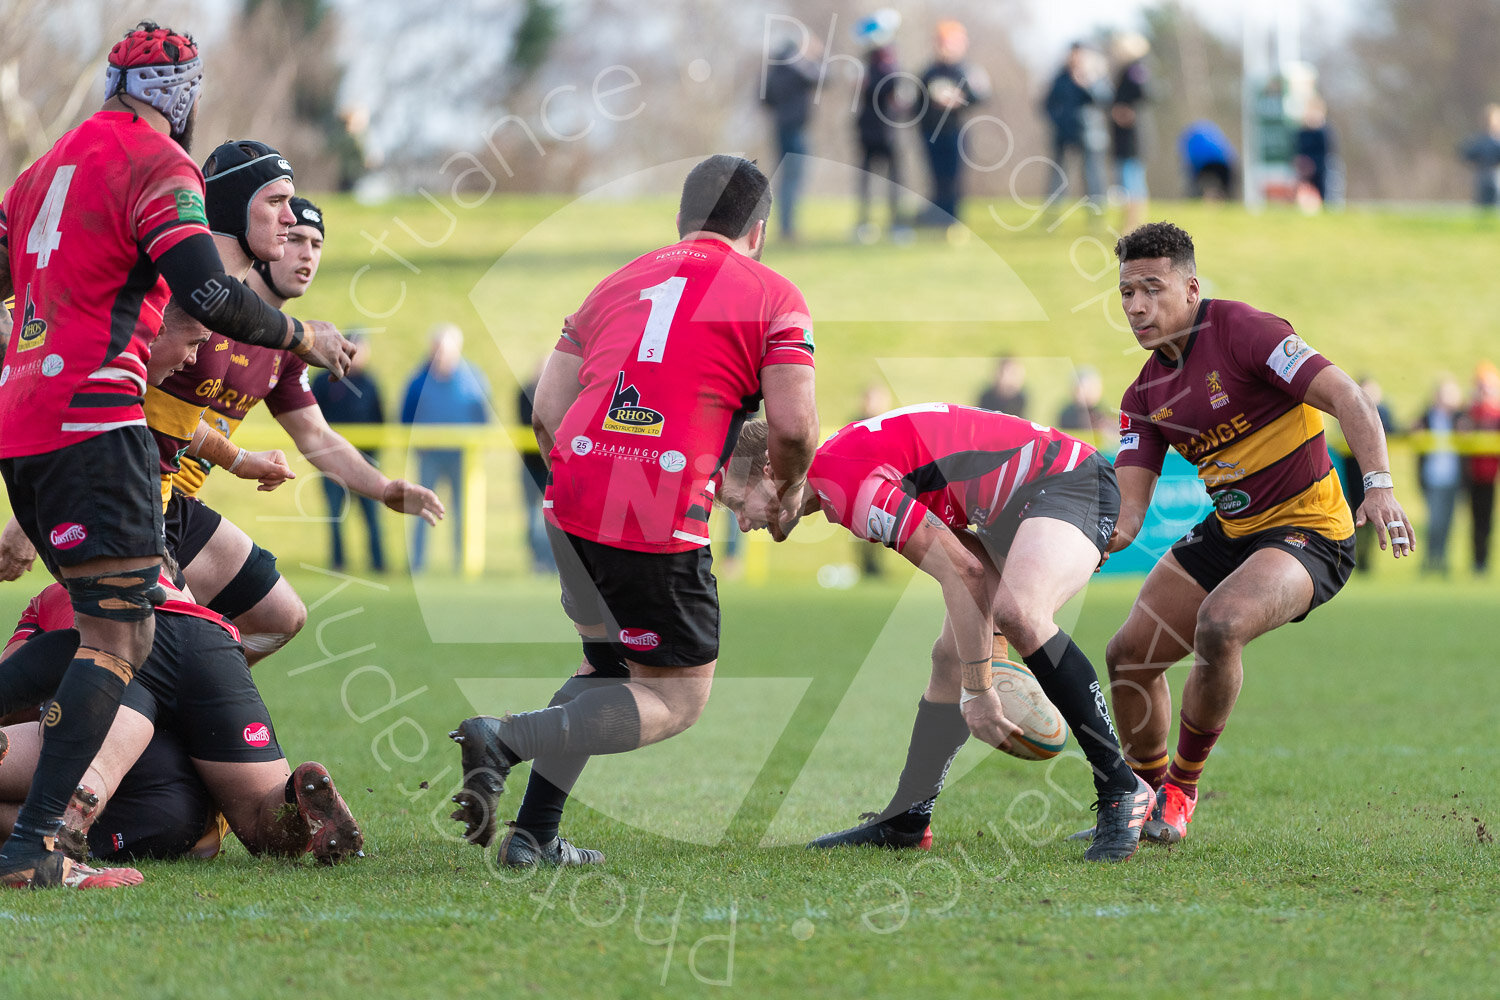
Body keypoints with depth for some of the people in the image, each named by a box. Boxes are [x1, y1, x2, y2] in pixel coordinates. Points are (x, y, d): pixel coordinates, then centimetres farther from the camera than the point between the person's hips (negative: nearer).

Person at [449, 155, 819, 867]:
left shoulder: (619, 284, 20)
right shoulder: (772, 295, 5)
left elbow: (546, 412, 16)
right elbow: (793, 424, -5)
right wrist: (784, 492, 16)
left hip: (573, 506, 6)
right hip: (663, 529, -6)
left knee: (607, 664, 26)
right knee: (678, 700, 5)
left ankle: (533, 835, 15)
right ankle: (507, 739, -16)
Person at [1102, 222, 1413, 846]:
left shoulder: (1241, 330, -17)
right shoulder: (1145, 395, 5)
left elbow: (1345, 397, -24)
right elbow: (1127, 509, 0)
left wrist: (1379, 485, -37)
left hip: (1307, 532, -8)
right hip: (1228, 532, 8)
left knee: (1219, 625, -33)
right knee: (1129, 653, 3)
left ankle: (1182, 786, -12)